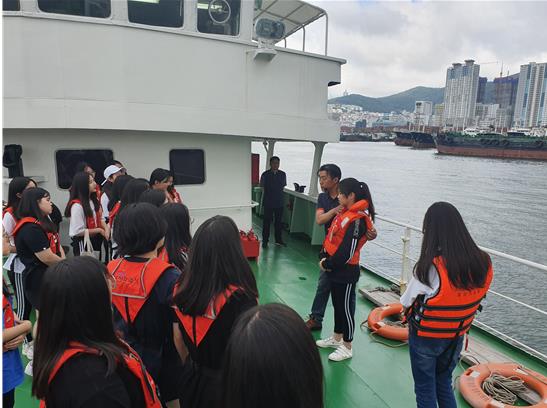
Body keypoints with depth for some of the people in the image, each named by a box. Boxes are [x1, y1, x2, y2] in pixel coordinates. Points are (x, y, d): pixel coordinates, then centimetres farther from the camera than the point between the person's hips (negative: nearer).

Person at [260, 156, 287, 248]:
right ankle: (265, 241, 12)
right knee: (267, 221, 1)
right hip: (268, 202, -3)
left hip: (279, 202, 3)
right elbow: (262, 185, 6)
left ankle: (278, 240, 25)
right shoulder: (265, 174, -8)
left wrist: (278, 191, 9)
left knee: (278, 221, 12)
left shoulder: (283, 174, 1)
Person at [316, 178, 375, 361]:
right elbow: (331, 238, 12)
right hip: (335, 270, 9)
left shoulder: (357, 220, -23)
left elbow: (347, 252, -24)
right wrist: (323, 257, 0)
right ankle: (337, 338, 41)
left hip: (346, 272, -9)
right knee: (337, 304, 22)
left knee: (346, 308, 6)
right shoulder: (345, 213, 6)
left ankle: (347, 348, 23)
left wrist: (327, 264, -13)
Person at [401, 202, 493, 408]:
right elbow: (471, 300, -2)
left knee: (425, 389, 18)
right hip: (456, 338, 5)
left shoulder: (430, 267, -30)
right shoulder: (484, 263, -14)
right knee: (444, 384, 28)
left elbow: (407, 302, -17)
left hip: (425, 339, -4)